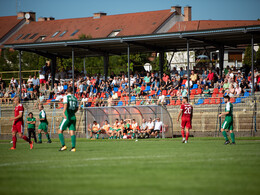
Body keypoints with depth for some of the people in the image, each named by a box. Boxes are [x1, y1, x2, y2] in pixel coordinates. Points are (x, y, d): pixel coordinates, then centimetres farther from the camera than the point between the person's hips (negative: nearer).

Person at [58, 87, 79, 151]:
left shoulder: (66, 97, -3)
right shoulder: (75, 98, 13)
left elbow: (65, 105, -20)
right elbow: (77, 108, 18)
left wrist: (64, 113, -30)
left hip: (67, 117, -5)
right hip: (73, 117, 5)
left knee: (60, 131, 3)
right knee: (72, 132, 3)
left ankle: (63, 145, -8)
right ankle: (73, 147, -6)